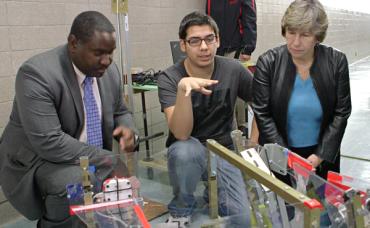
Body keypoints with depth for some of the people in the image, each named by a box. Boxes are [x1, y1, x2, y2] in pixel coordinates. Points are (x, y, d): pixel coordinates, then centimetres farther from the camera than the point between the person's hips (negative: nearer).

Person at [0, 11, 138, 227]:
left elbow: (120, 112, 10)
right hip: (38, 157, -6)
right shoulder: (37, 73, -26)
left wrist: (127, 129, -14)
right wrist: (107, 159, -29)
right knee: (73, 184, -32)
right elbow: (49, 143, -31)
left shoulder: (110, 70, -4)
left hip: (93, 158, 7)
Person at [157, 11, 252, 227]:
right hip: (187, 153, -2)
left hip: (223, 151, 2)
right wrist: (183, 88, -45)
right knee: (186, 149, -39)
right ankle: (181, 210, -8)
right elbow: (181, 134, -29)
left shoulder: (233, 70, -9)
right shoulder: (170, 78, -17)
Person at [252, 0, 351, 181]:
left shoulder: (337, 62, -9)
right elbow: (262, 115, -12)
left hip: (323, 155, 2)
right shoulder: (268, 62, -13)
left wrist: (321, 156, -12)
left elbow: (341, 113, -5)